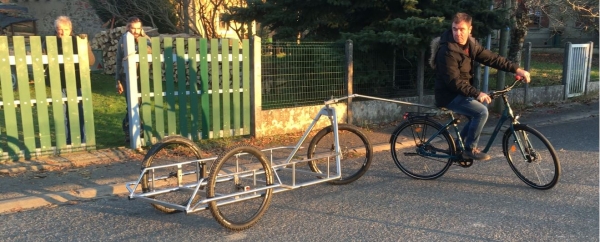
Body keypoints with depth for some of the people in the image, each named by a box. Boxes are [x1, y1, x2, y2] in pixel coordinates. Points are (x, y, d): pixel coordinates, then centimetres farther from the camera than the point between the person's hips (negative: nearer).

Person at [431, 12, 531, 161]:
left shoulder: (470, 44, 3)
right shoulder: (447, 51, -23)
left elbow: (491, 58, 0)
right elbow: (454, 82, -27)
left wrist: (516, 69, -9)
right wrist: (477, 94, -35)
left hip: (461, 93, 9)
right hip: (449, 95, -9)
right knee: (481, 112, -20)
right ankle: (470, 150, -5)